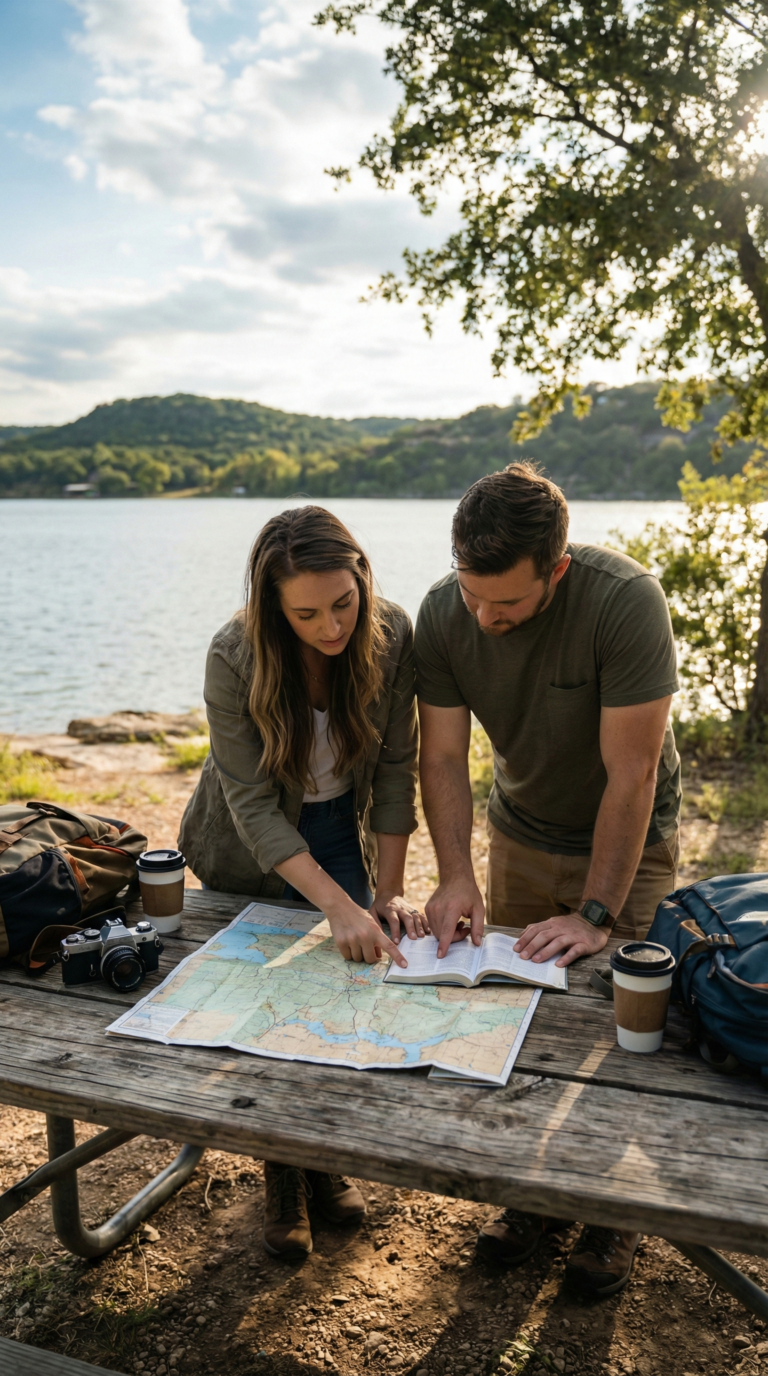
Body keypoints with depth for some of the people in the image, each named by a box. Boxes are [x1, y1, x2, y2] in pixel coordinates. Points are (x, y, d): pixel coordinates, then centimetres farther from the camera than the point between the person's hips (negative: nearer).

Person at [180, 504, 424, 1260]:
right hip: (254, 849, -2)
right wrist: (338, 905, -37)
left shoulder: (392, 637, -22)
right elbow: (252, 804, -29)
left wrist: (387, 891, -15)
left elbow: (396, 771, -14)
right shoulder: (235, 657, -30)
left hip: (344, 829, 2)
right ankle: (281, 1179, 27)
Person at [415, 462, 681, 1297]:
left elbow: (631, 773, -28)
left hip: (626, 842, -3)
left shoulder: (624, 601, -31)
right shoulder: (444, 614, -18)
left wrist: (596, 915, -27)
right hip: (519, 833, 4)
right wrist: (455, 878, -23)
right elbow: (442, 758, -12)